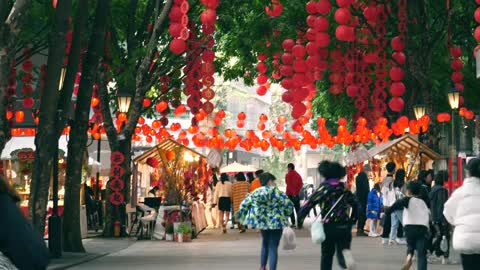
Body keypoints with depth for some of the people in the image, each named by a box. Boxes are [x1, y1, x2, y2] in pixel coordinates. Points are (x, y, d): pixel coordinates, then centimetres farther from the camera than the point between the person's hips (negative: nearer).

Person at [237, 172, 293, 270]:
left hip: (262, 221, 4)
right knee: (273, 247, 1)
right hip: (276, 222, -4)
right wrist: (285, 214, 9)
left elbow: (244, 204, -5)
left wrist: (242, 217, 8)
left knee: (265, 243, 26)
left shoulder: (256, 192, 1)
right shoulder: (277, 193, -9)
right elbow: (289, 205, -10)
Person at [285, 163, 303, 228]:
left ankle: (293, 223, -2)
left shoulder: (288, 175, -8)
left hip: (290, 194, -4)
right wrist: (297, 191, -1)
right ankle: (299, 223, 5)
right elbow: (301, 184, 2)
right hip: (297, 194, 4)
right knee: (298, 208, 9)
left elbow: (289, 185, -15)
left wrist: (293, 192, -16)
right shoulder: (298, 175, 7)